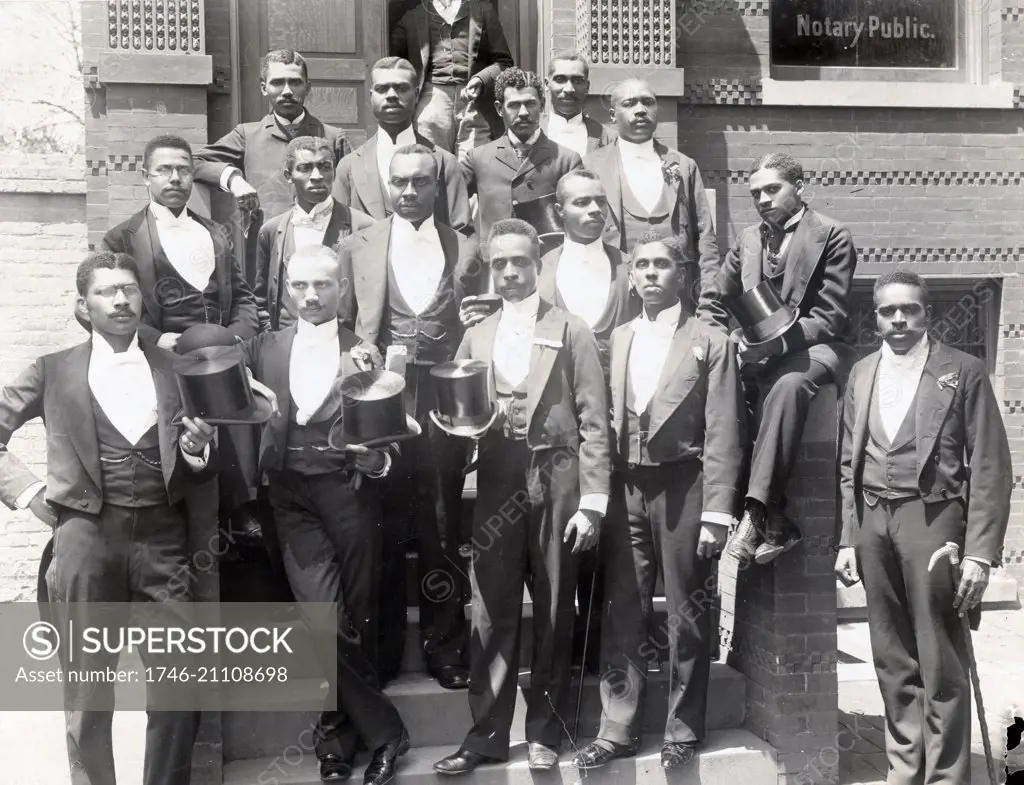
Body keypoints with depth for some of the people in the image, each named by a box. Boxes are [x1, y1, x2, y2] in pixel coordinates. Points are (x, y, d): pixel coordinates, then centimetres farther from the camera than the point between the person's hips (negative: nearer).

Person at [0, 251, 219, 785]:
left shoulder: (174, 367, 13)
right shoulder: (54, 370, 9)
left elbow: (204, 468, 16)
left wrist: (198, 452, -5)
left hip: (162, 537, 1)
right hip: (86, 536, -1)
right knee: (88, 686, 7)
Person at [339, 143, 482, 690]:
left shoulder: (463, 251, 9)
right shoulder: (359, 247, 10)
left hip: (442, 395, 0)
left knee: (441, 526, 6)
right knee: (382, 526, 6)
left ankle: (444, 647, 19)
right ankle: (382, 649, 19)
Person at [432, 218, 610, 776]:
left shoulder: (571, 331, 3)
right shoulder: (476, 336, 13)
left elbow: (593, 422, -2)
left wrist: (592, 500, -8)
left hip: (556, 484, -2)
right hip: (497, 485, 2)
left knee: (553, 612, 7)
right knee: (491, 612, 3)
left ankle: (544, 731, 21)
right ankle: (486, 733, 14)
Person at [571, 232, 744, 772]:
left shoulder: (711, 343, -1)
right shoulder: (616, 341, 11)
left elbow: (722, 436, -5)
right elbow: (604, 421, 9)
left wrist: (717, 512, -11)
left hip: (682, 488, -3)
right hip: (625, 489, 3)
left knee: (687, 614, 6)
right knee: (623, 615, 7)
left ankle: (682, 731, 20)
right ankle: (617, 730, 18)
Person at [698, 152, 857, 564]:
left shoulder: (832, 236, -1)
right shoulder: (747, 239, 17)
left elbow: (830, 318, -8)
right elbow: (711, 303, 18)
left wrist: (780, 341, -24)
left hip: (814, 347, -5)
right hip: (760, 351, 5)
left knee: (787, 384, -39)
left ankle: (756, 513, -42)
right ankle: (775, 521, -26)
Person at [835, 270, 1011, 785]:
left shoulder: (963, 372, -2)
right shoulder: (861, 374, 11)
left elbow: (990, 468, -5)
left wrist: (980, 552, -11)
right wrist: (847, 539, 8)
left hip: (931, 517, -4)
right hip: (873, 521, 4)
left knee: (941, 666, 1)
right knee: (893, 663, 12)